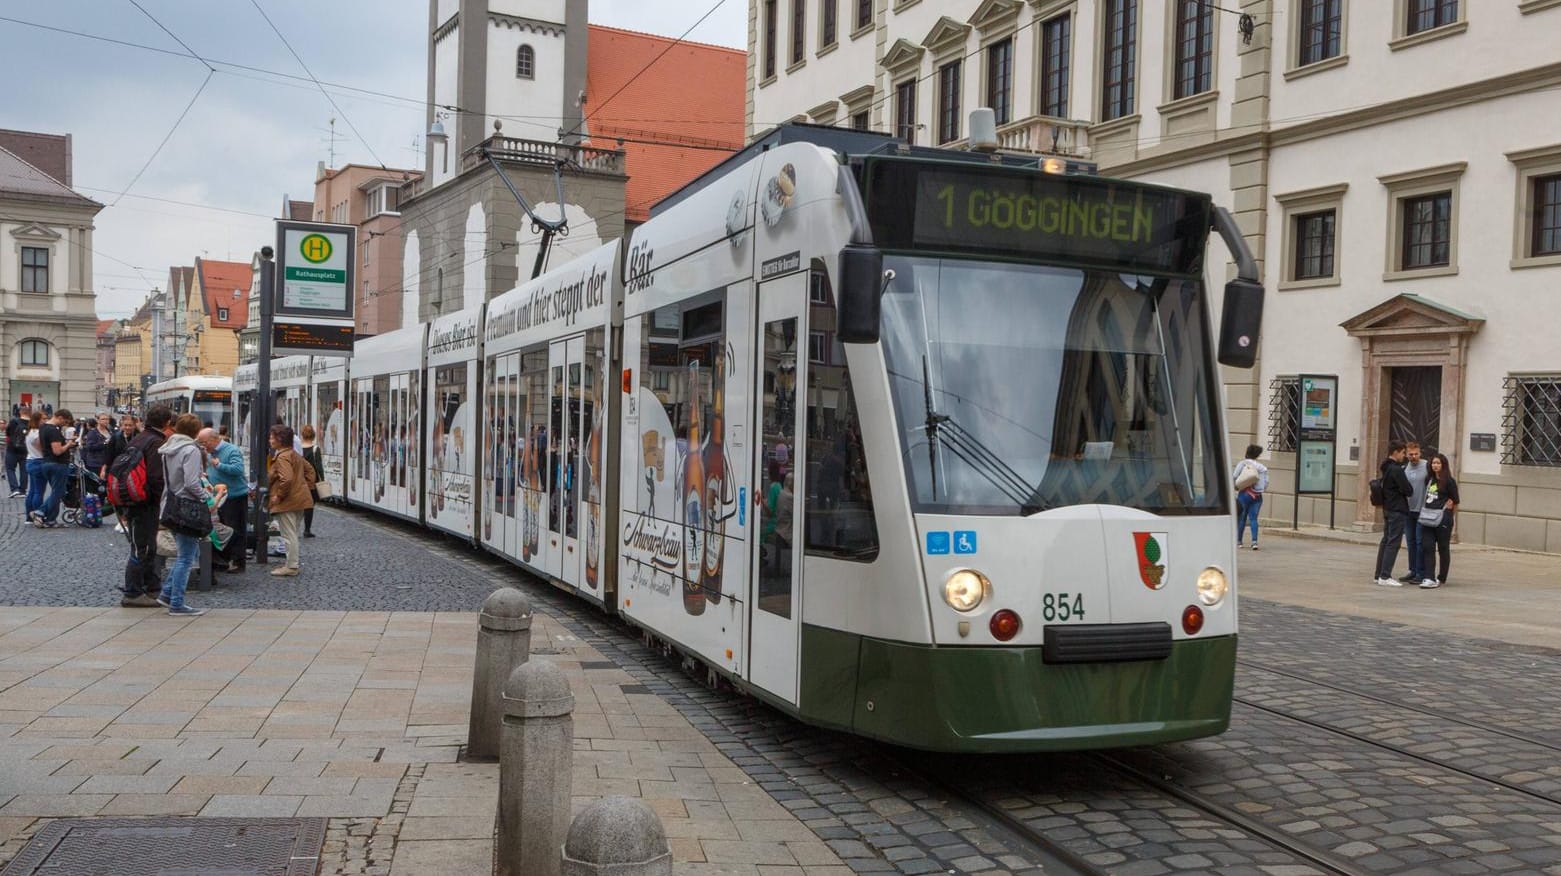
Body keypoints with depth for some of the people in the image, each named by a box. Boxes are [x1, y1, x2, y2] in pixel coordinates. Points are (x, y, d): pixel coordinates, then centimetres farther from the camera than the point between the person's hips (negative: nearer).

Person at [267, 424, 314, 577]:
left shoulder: (282, 457, -17)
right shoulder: (295, 455, 14)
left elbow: (287, 479, -29)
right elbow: (310, 471, 21)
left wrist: (278, 496, -19)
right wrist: (306, 487, 16)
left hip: (287, 502, -10)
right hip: (299, 500, 10)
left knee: (289, 535, -3)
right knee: (293, 534, 17)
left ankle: (291, 567, 1)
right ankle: (293, 564, 23)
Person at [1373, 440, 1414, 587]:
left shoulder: (1386, 468, 12)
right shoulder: (1396, 469, -17)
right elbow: (1408, 490, -19)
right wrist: (1410, 491, 5)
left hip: (1387, 509, 10)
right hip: (1398, 510, -10)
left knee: (1385, 541, 14)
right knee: (1393, 543, -8)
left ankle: (1380, 574, 18)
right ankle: (1385, 577, -10)